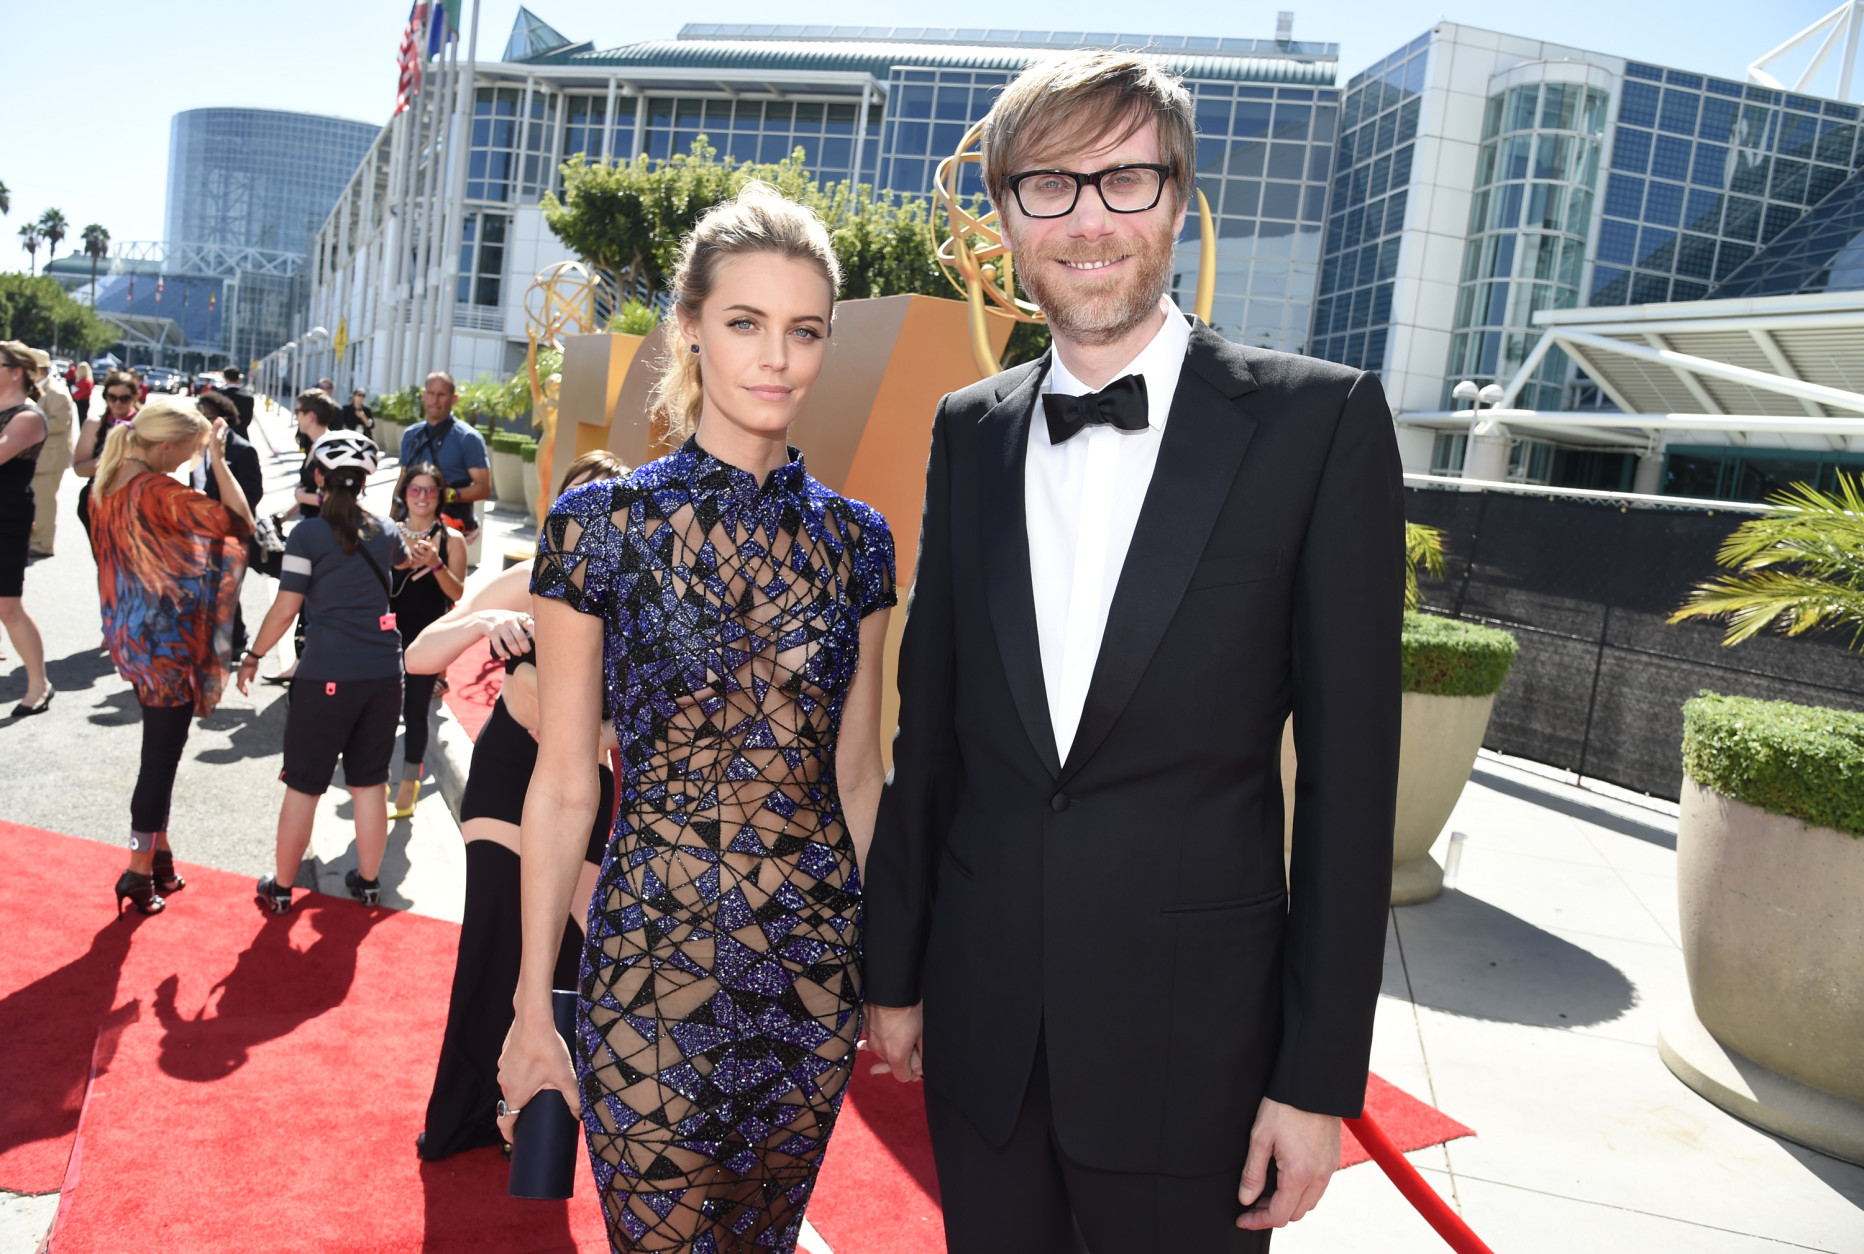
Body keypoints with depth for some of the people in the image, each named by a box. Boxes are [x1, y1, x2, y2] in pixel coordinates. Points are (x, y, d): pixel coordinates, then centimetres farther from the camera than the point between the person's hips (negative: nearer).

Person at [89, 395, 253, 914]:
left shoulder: (110, 484, 3)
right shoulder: (158, 493, -23)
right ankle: (140, 873, 12)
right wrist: (218, 458, -17)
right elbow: (241, 521, -25)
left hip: (132, 636, 9)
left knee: (160, 751, 19)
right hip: (168, 642, -9)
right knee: (160, 759, 2)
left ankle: (158, 856, 30)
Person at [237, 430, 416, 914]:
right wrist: (414, 550, 54)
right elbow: (406, 561, 32)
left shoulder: (308, 534, -6)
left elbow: (285, 608, -7)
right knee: (370, 782, 14)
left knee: (304, 784, 8)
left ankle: (281, 887, 21)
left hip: (327, 676, -4)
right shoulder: (384, 531, 7)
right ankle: (369, 880, 26)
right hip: (384, 674, 4)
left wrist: (253, 656, 7)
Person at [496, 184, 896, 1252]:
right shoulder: (604, 522, -8)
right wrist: (533, 1008, -3)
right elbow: (563, 786, -5)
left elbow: (857, 771, 8)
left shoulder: (857, 540, 2)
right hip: (652, 968, -3)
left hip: (820, 970, 4)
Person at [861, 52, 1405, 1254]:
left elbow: (1351, 770, -9)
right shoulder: (972, 429, 3)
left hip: (1188, 1039, -3)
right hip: (981, 1024, 4)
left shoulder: (1319, 419, -9)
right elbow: (930, 725, 7)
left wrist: (1320, 1075, -8)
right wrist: (894, 968, 10)